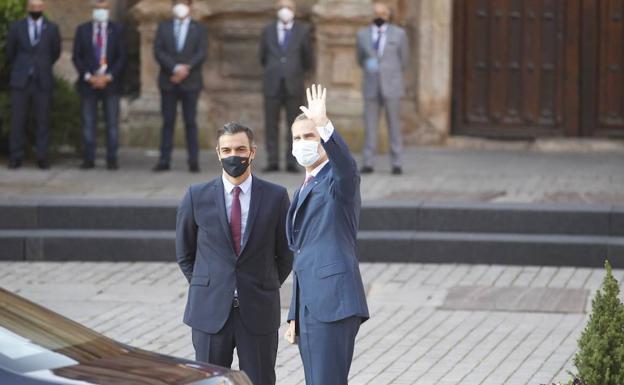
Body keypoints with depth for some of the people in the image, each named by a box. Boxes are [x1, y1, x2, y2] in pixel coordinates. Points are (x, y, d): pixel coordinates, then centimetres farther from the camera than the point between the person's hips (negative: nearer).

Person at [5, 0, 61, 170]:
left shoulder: (52, 28, 2)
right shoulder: (16, 27, 1)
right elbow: (10, 53, 14)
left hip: (42, 82, 0)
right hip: (20, 81, 0)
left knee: (43, 121, 0)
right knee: (17, 121, -2)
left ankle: (42, 158, 5)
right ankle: (16, 157, 4)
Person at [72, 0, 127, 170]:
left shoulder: (117, 30, 5)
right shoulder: (82, 30, 7)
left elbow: (122, 57, 1)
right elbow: (77, 57, 4)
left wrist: (108, 77, -9)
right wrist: (88, 77, -8)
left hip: (110, 82, -1)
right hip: (88, 82, 1)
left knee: (112, 123, -1)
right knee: (88, 123, 0)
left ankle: (112, 159, 2)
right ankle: (89, 159, 4)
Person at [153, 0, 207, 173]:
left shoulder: (198, 29, 9)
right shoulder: (163, 27, 10)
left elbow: (201, 54, -1)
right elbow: (158, 51, -1)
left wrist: (185, 69, -14)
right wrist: (175, 68, -13)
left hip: (190, 81, -1)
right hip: (168, 81, 1)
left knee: (190, 122, -1)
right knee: (168, 121, 1)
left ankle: (194, 161, -2)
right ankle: (164, 160, 0)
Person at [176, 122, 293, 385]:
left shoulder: (275, 197, 0)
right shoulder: (197, 197, 1)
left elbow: (285, 254, 11)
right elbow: (184, 254, 13)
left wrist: (266, 289, 10)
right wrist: (205, 288, 11)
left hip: (259, 313, 0)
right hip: (211, 312, 0)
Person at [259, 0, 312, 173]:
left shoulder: (302, 30, 4)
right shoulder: (268, 30, 8)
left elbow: (307, 56, 14)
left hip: (293, 85, -1)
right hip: (272, 85, 1)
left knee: (293, 125, -2)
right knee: (271, 124, -2)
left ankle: (291, 162, 0)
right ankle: (273, 161, 1)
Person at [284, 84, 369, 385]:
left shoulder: (338, 179, -3)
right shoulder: (306, 189, 24)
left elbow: (346, 165, -30)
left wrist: (324, 125, -45)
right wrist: (295, 316, 25)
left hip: (333, 303, -9)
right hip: (310, 305, 9)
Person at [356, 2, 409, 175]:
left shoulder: (399, 34, 0)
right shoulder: (363, 34, 7)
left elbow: (404, 61, 8)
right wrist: (370, 70, 12)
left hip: (391, 87, -2)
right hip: (371, 87, 2)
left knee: (394, 126, -1)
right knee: (370, 126, -1)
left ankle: (396, 164, 1)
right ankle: (368, 163, 0)